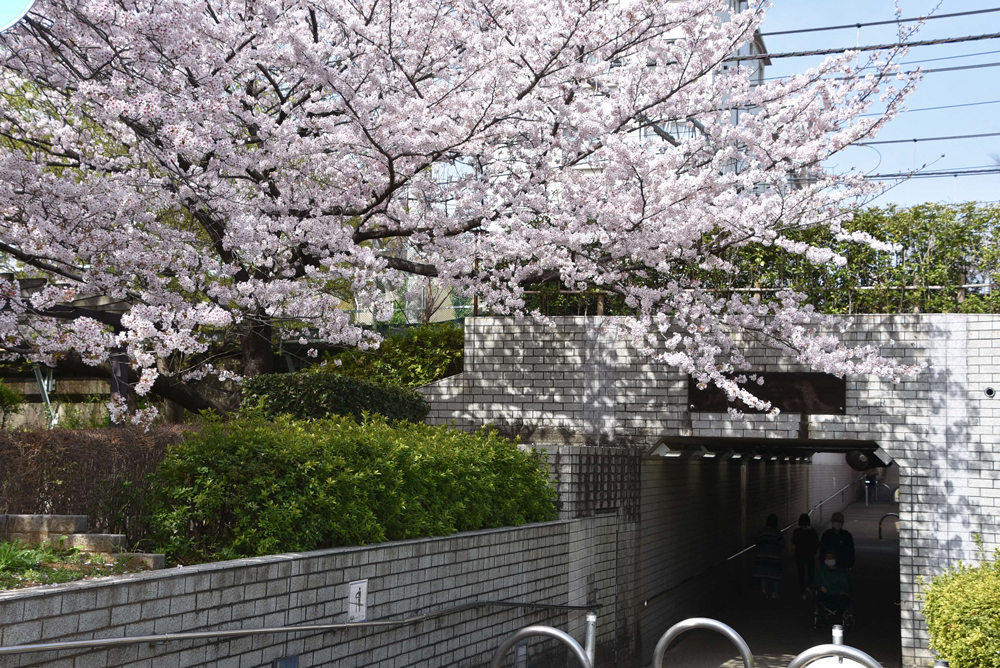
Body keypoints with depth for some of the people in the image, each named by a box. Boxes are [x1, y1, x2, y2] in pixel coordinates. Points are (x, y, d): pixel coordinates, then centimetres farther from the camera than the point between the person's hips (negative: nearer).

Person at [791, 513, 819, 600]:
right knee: (811, 573, 19)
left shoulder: (796, 531, -10)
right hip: (810, 555, -1)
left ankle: (803, 593, 10)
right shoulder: (812, 531, -11)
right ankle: (808, 586, -1)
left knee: (801, 574, 10)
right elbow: (817, 544, -6)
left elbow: (793, 542, 2)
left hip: (799, 555, 1)